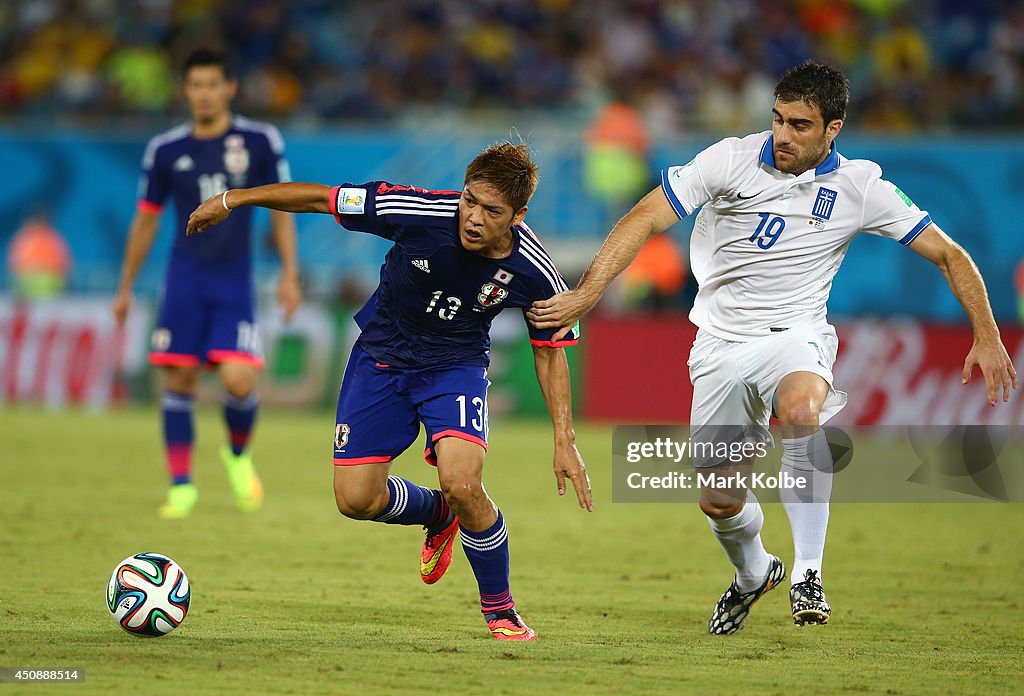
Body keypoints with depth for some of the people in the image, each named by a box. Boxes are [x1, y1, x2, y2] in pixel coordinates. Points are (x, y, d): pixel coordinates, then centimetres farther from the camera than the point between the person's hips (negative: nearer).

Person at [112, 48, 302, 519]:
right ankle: (181, 484, 6)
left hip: (235, 282, -1)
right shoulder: (165, 150, 4)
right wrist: (126, 289, 13)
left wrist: (289, 274, -1)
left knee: (239, 381, -13)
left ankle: (238, 453, 17)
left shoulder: (260, 141, 1)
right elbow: (146, 220, 12)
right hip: (184, 281, 1)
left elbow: (280, 209, 7)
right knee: (179, 380, -4)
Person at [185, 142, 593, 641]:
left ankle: (499, 610, -1)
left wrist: (564, 441, -8)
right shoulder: (421, 213, -29)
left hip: (456, 364, -1)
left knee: (462, 483, -26)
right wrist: (232, 200, -11)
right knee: (356, 500, -5)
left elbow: (550, 351, -5)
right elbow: (321, 198, -17)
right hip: (381, 356, 1)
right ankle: (438, 515, 31)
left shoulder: (533, 273, -23)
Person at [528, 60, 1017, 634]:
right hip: (721, 345, 2)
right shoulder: (732, 160, -8)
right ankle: (754, 573, 38)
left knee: (801, 409, -38)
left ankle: (808, 574, -31)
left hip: (794, 335, -2)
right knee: (720, 503, 1)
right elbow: (647, 217, -9)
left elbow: (948, 253, 0)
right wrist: (587, 293, -19)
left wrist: (987, 336, -9)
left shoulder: (860, 187, -6)